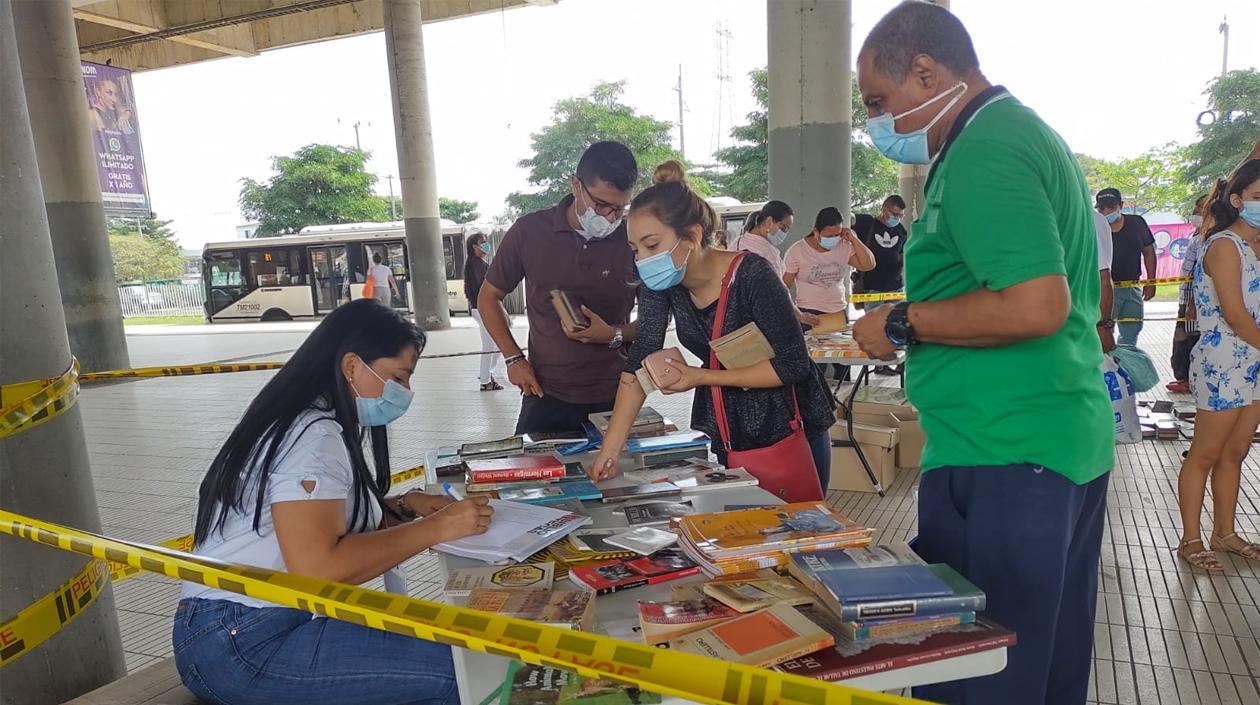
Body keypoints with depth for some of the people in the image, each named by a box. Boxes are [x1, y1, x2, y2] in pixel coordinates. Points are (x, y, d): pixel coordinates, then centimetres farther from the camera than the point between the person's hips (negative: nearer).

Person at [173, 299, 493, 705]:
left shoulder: (314, 424, 12)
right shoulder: (313, 435, -18)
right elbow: (317, 566, -28)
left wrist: (403, 507, 0)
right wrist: (437, 527, -22)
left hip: (259, 629, 10)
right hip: (239, 645, -10)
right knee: (454, 664, -20)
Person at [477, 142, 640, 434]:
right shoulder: (529, 231, -5)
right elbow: (489, 297, 7)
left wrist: (615, 335, -15)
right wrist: (513, 358, -3)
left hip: (615, 398, 0)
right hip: (546, 396, 0)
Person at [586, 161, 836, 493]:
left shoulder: (752, 275, -25)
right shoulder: (660, 284, -10)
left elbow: (793, 364, -24)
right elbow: (640, 362, -16)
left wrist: (703, 377, -24)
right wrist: (610, 449, -24)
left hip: (788, 425, -4)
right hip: (721, 427, 4)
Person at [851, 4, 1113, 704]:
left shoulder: (982, 153, -16)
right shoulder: (1029, 132, 16)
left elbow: (1036, 306, -27)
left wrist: (905, 323, -15)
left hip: (1002, 459, -11)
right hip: (1073, 441, 11)